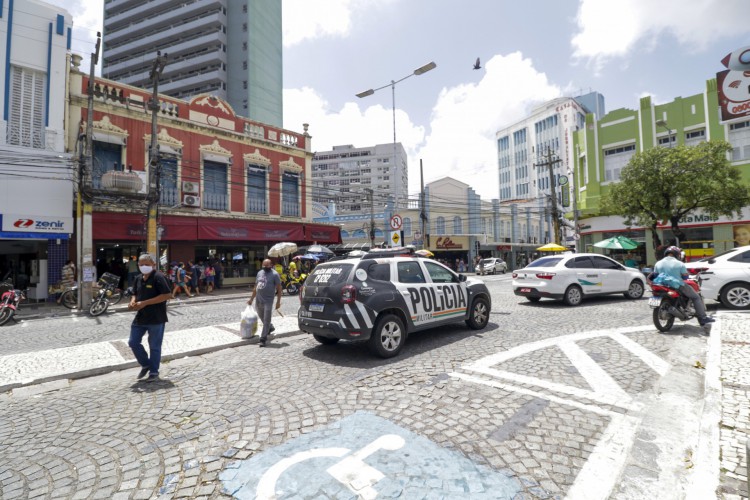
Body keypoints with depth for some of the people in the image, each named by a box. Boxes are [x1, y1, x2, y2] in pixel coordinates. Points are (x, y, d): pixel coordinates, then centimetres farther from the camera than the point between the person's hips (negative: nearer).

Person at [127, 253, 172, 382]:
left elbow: (166, 295, -22)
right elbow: (135, 294, 20)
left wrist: (144, 303, -22)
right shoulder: (138, 278, 9)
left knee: (154, 346, 5)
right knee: (133, 342, 11)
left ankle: (154, 372, 21)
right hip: (140, 317, 7)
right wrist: (132, 302, -4)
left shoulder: (159, 277, -15)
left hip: (156, 318, -7)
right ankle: (146, 364, 33)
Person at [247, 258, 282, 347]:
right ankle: (270, 328, 45)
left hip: (268, 301, -6)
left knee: (266, 321, -2)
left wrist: (278, 301, -12)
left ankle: (263, 340, 3)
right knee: (262, 318, 20)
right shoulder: (259, 273, 12)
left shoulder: (275, 274, -6)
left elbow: (279, 288, -8)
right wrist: (251, 298, 19)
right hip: (258, 300, 7)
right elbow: (255, 287, 20)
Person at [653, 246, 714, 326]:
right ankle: (702, 318, 9)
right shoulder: (679, 264, -6)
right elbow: (685, 276, -1)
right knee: (696, 297, 13)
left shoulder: (658, 264, 4)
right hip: (679, 286, -4)